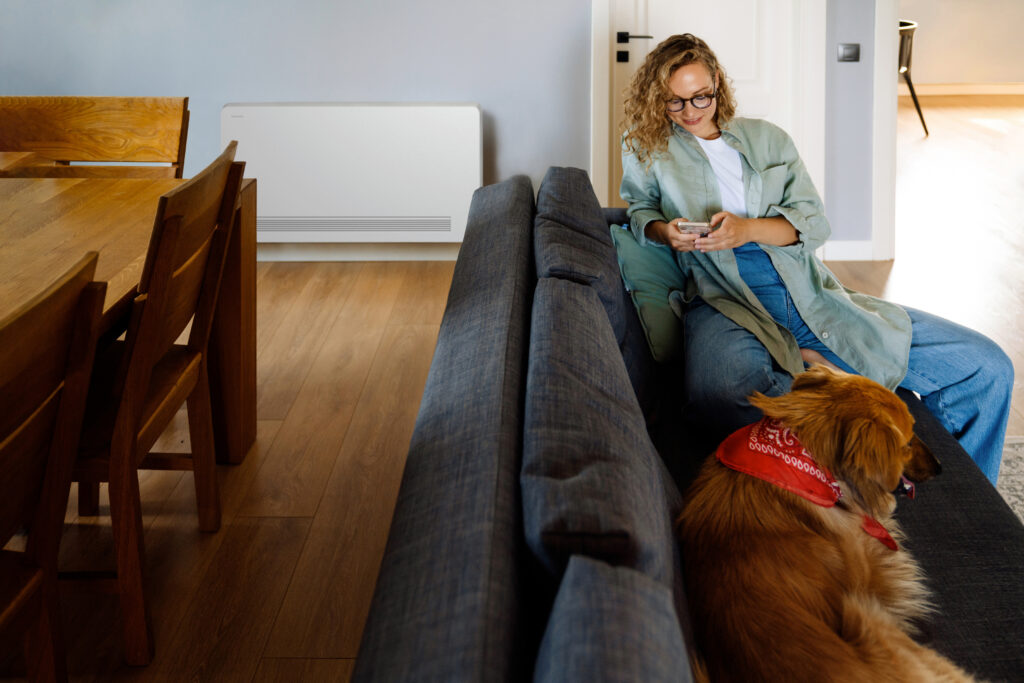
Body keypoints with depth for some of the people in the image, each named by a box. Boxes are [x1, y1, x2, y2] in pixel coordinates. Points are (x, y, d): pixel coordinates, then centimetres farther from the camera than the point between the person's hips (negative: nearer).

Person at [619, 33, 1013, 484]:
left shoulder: (767, 139, 20)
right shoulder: (647, 148, 15)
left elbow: (815, 223, 12)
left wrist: (748, 229, -9)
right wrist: (663, 231, 3)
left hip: (810, 295, 3)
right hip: (725, 303, -3)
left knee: (986, 367, -10)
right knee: (716, 395, -47)